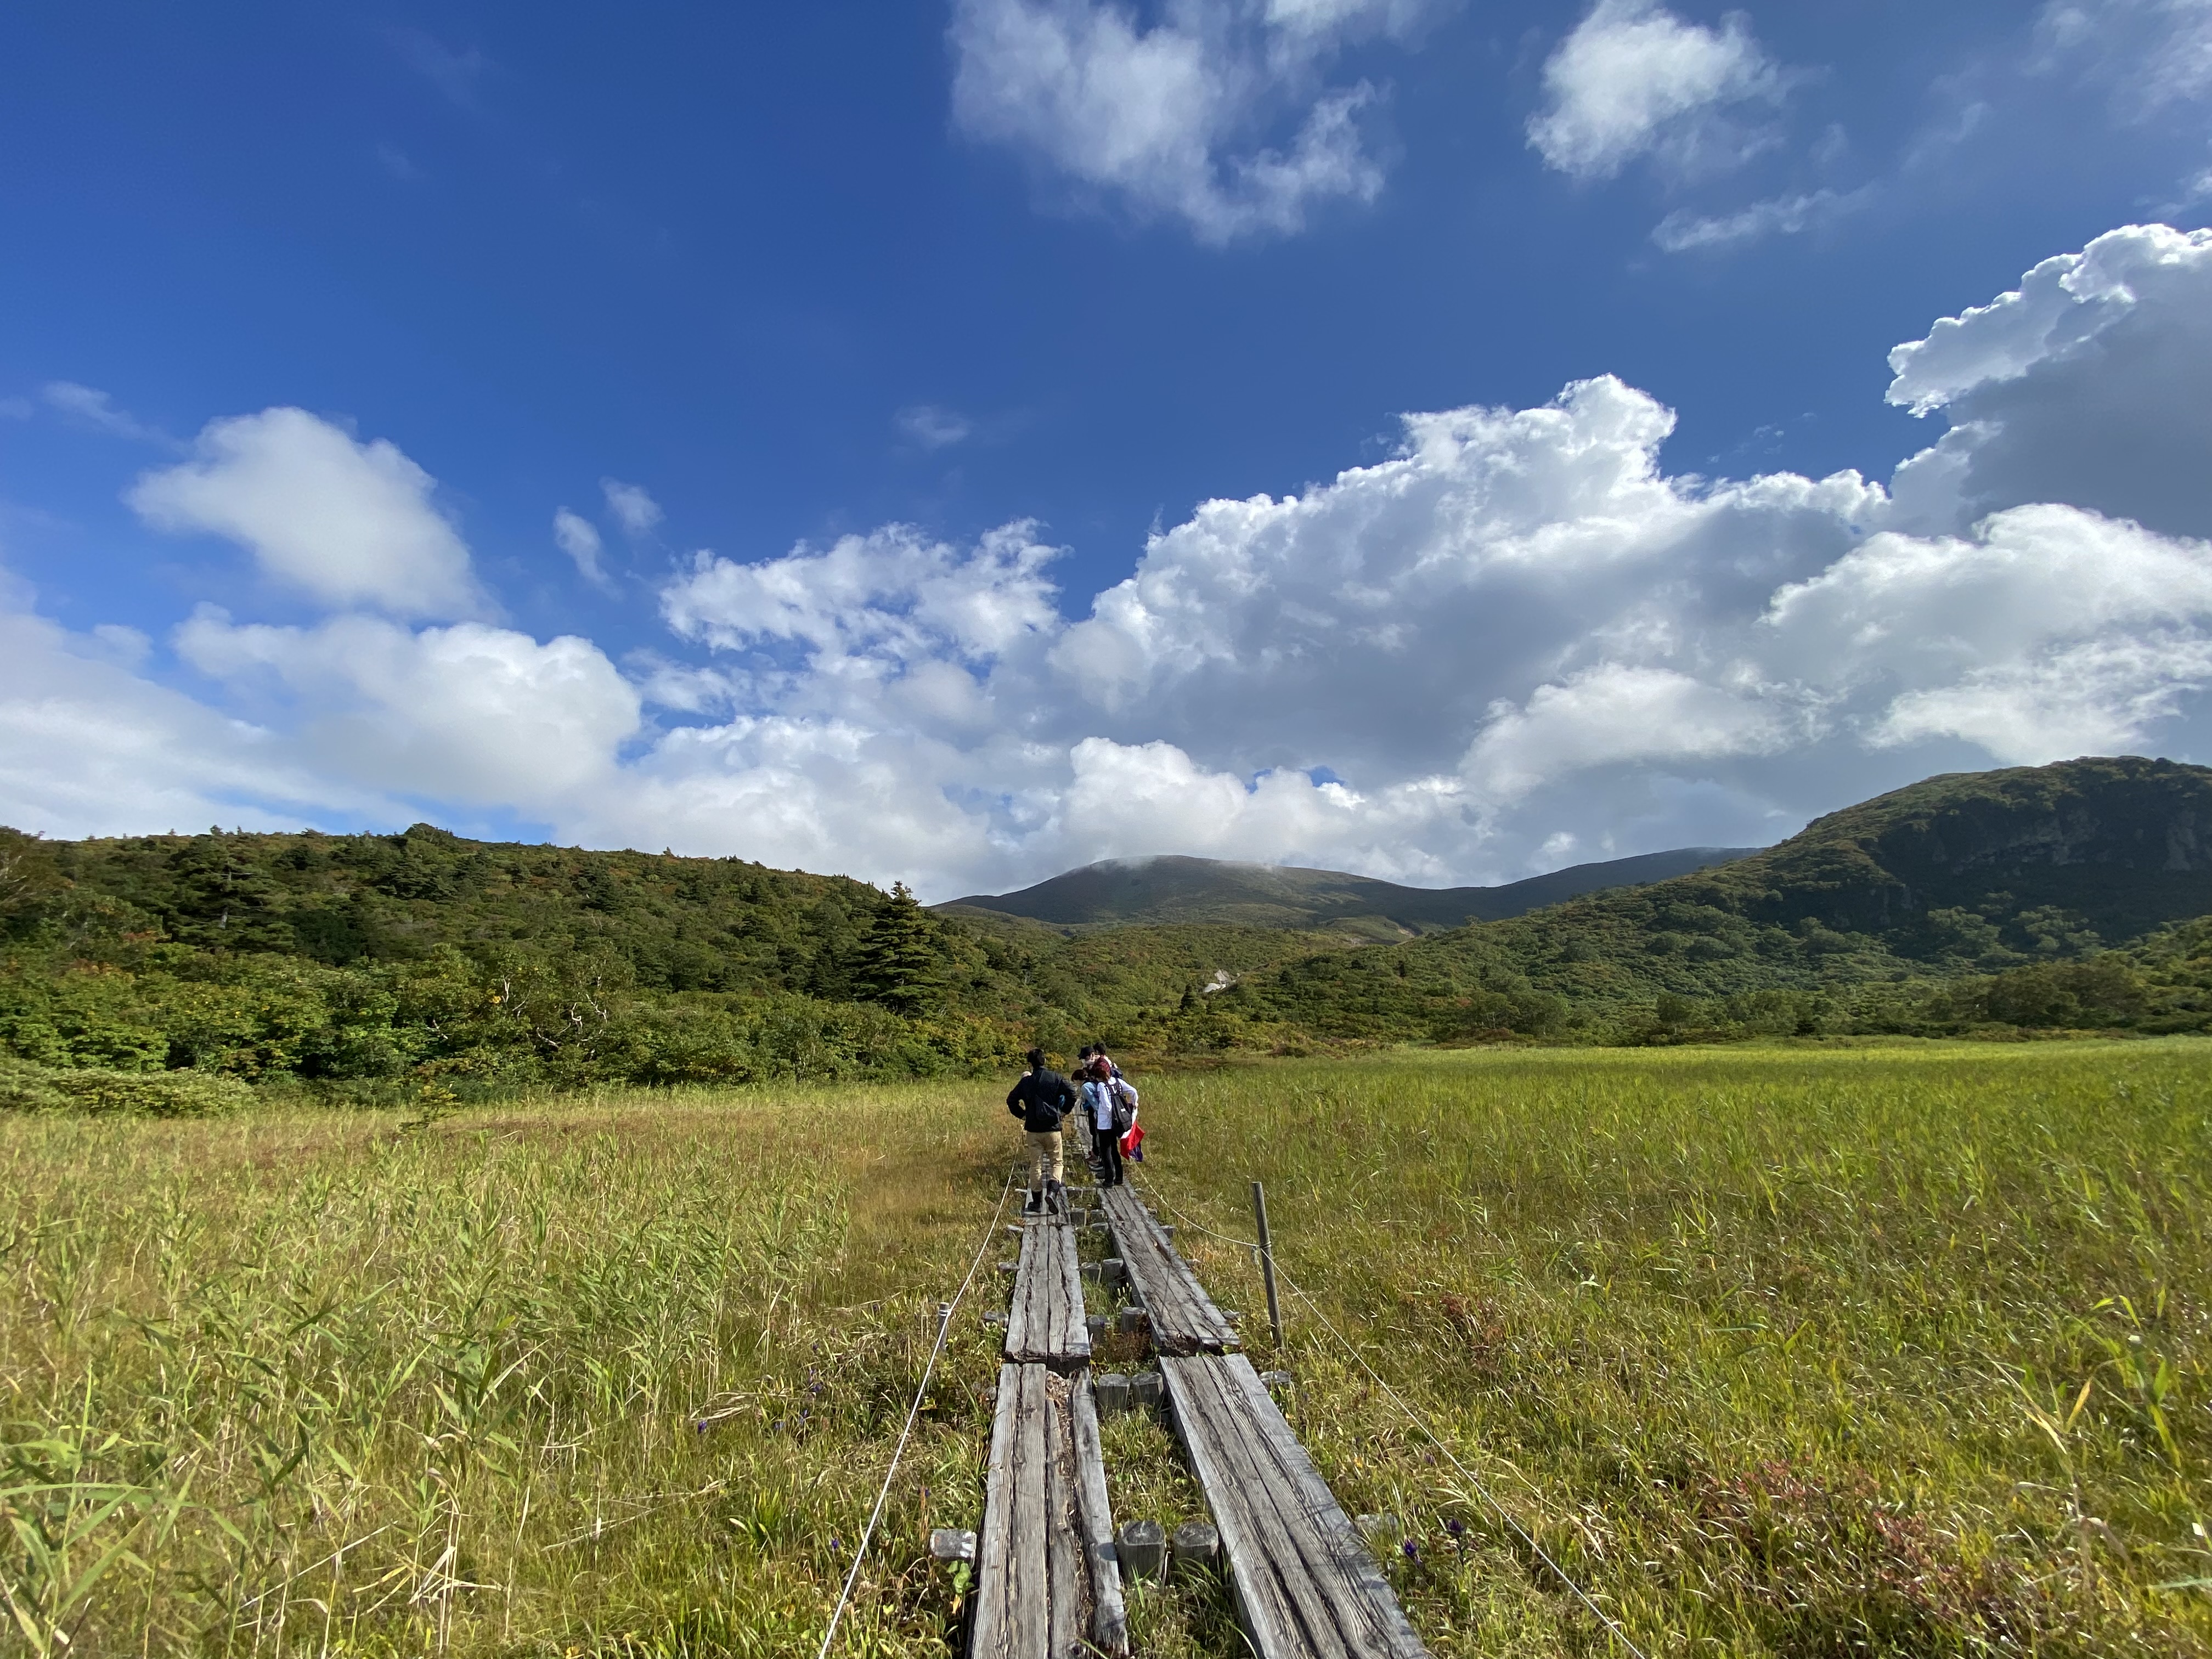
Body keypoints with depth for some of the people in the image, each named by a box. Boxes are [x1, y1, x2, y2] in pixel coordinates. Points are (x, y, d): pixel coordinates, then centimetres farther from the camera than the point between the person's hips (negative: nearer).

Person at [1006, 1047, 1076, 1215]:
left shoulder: (1026, 1082, 2)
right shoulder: (1055, 1078, -3)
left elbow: (1011, 1100, 3)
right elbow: (1072, 1092, -14)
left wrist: (1023, 1115, 13)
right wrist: (1065, 1111, -1)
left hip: (1033, 1130, 1)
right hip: (1053, 1128, -1)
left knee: (1035, 1165, 10)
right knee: (1056, 1162, 9)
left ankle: (1036, 1201, 14)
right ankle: (1052, 1191, -14)